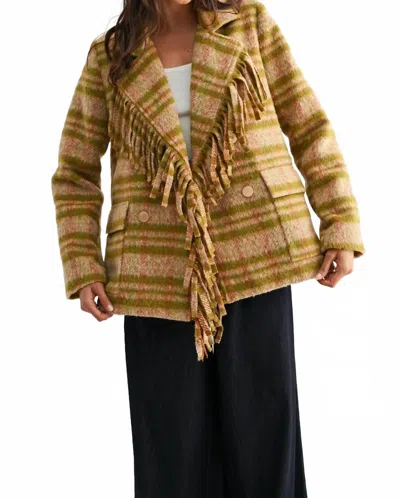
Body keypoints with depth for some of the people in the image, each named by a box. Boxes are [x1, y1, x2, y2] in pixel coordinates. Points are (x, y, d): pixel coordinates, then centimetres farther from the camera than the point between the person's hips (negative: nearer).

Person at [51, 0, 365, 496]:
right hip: (158, 273, 1)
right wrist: (83, 268, -1)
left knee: (261, 436, 4)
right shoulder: (108, 57, 8)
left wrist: (341, 227, -1)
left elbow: (310, 128, 7)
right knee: (172, 452, 5)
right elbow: (74, 173, 10)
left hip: (253, 260, 0)